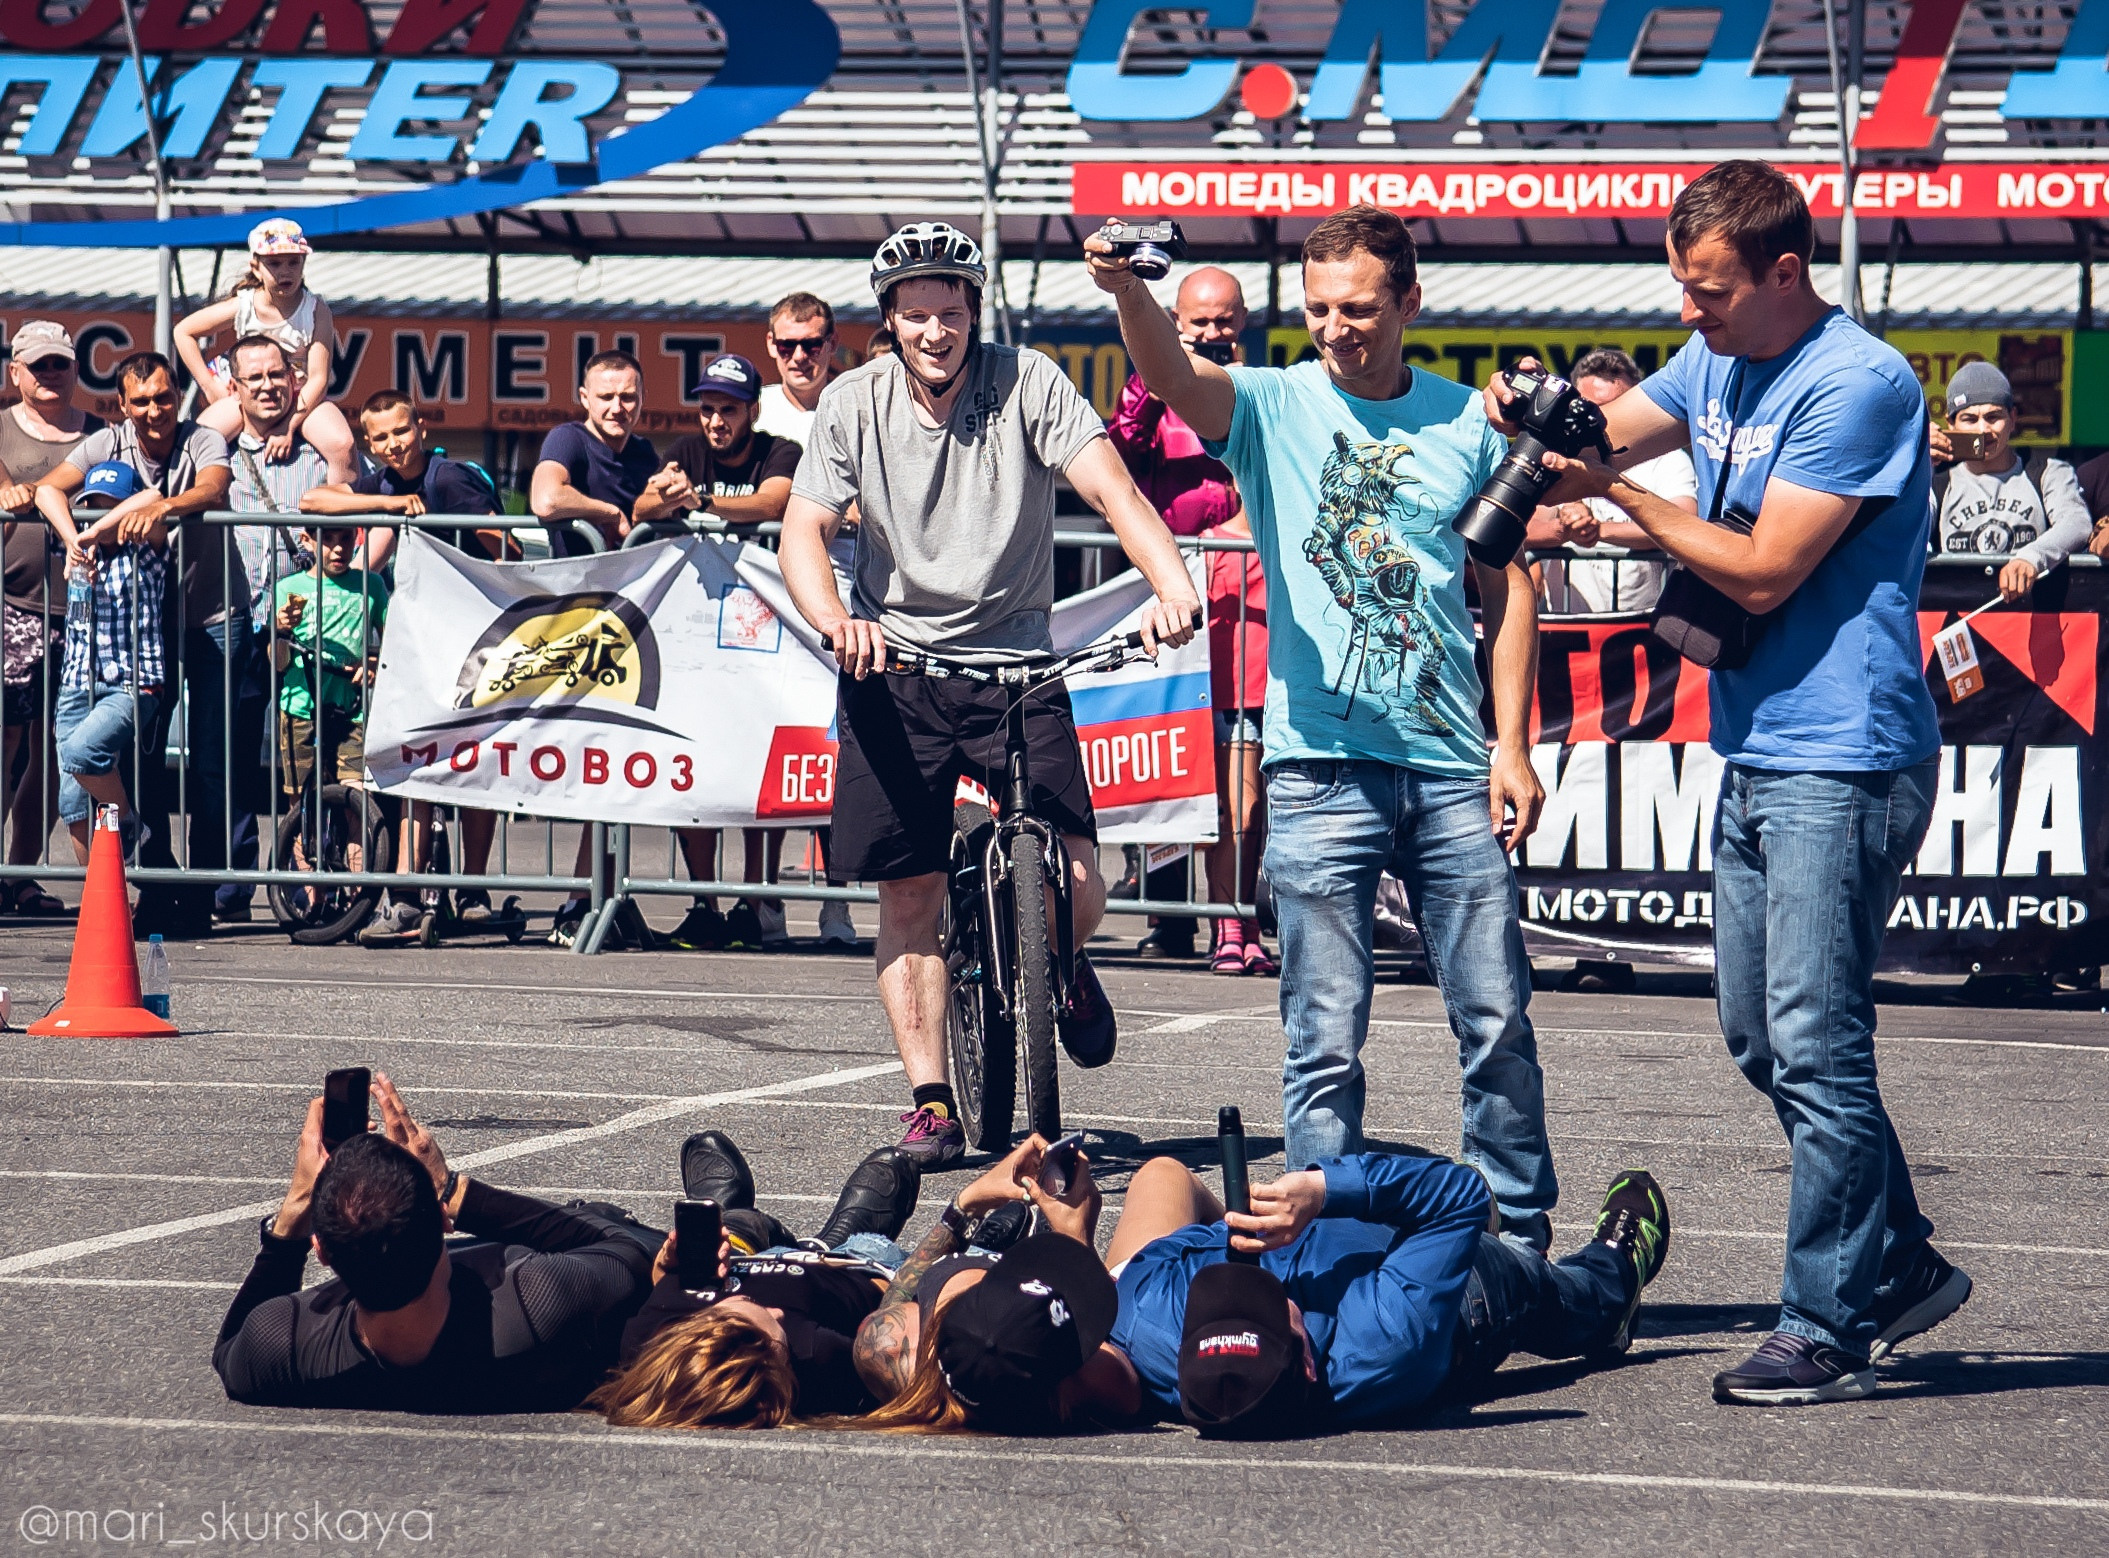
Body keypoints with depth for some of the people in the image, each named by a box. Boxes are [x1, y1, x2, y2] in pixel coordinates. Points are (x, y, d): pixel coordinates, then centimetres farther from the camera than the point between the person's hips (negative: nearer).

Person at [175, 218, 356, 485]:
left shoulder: (316, 311, -14)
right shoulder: (241, 307, -10)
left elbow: (318, 378, -16)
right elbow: (183, 331, 3)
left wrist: (289, 426, -25)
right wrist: (209, 385, -1)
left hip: (304, 399, -1)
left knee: (342, 445, -30)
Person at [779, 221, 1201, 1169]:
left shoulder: (1028, 384, -9)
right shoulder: (853, 404, -3)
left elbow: (1110, 488, -21)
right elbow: (804, 529, -9)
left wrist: (1172, 584, -40)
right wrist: (831, 618, -32)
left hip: (1016, 664, -1)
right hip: (894, 665, 1)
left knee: (1076, 887, -12)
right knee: (908, 893, 0)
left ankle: (1066, 972, 23)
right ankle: (932, 1104, 8)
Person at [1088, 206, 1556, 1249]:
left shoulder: (1467, 422, 10)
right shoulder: (1275, 408, 3)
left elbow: (1509, 587, 13)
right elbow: (1172, 376, -18)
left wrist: (1513, 745, 4)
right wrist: (1129, 292, -39)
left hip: (1452, 769, 2)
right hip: (1321, 766, -2)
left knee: (1499, 1025, 5)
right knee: (1326, 1043, -1)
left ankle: (1525, 1245, 19)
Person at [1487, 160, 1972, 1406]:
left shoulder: (1856, 385, -16)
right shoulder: (1717, 362, 12)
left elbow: (1763, 574, -18)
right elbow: (1595, 441, 20)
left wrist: (1621, 492, -14)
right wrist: (1533, 415, -3)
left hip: (1841, 764, -10)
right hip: (1756, 755, 10)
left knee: (1815, 1047, -8)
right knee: (1760, 1036, 14)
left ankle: (1829, 1329, -2)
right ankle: (1903, 1267, 26)